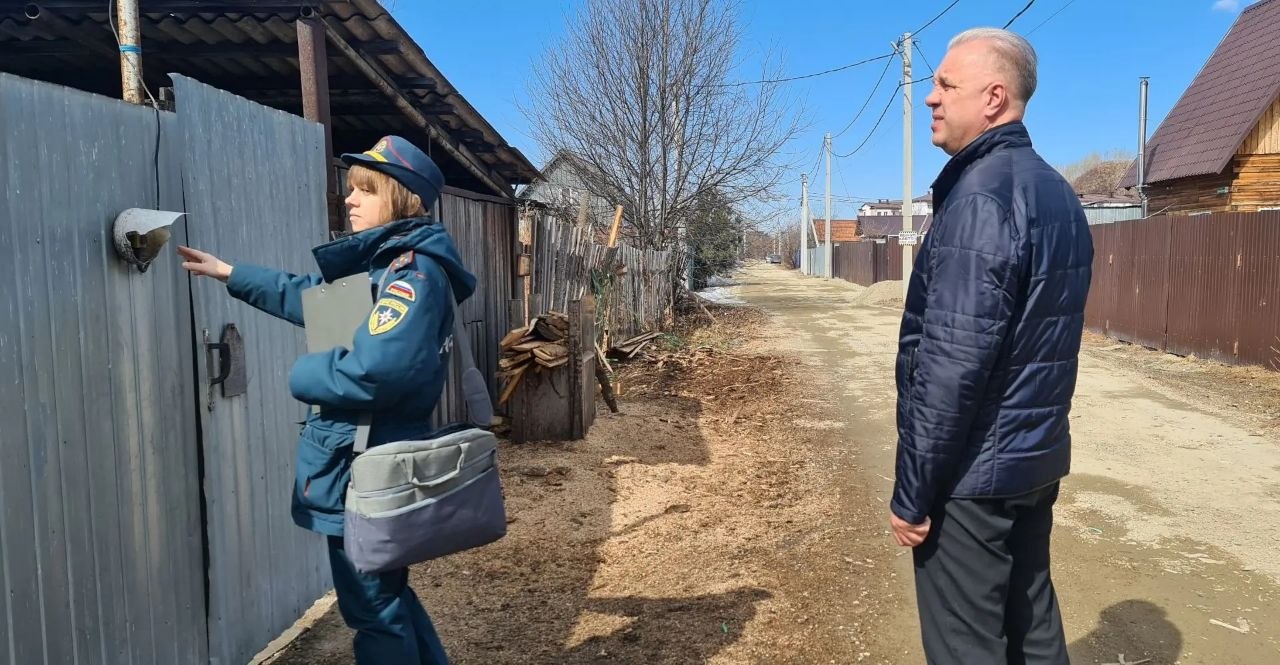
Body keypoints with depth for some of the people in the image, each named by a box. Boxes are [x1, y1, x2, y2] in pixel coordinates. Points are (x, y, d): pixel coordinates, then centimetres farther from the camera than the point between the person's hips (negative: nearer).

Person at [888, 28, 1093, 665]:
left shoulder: (981, 196, -20)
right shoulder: (1057, 192, 10)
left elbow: (951, 366, -24)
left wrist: (912, 492, -17)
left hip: (971, 470, -9)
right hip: (1037, 457, 9)